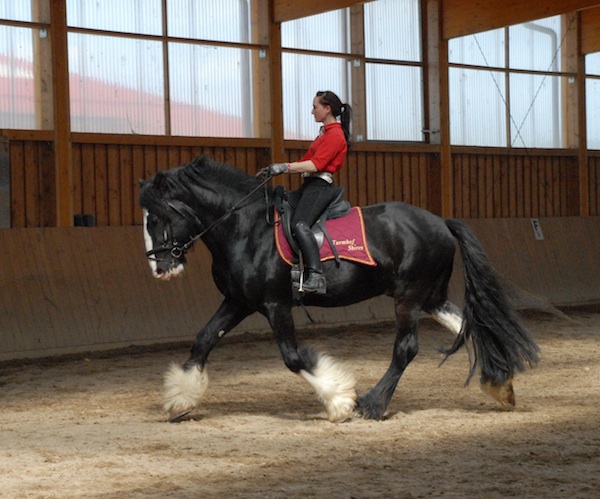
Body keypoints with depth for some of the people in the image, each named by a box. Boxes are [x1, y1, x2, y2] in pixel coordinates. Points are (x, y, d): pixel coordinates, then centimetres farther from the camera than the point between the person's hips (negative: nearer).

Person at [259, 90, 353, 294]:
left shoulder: (335, 135, -8)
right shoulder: (324, 133, 24)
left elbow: (315, 164, -19)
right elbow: (306, 161, 20)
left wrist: (285, 167, -23)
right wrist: (275, 170, 11)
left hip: (320, 186, -11)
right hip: (309, 185, 11)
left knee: (299, 224, -32)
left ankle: (316, 276, -42)